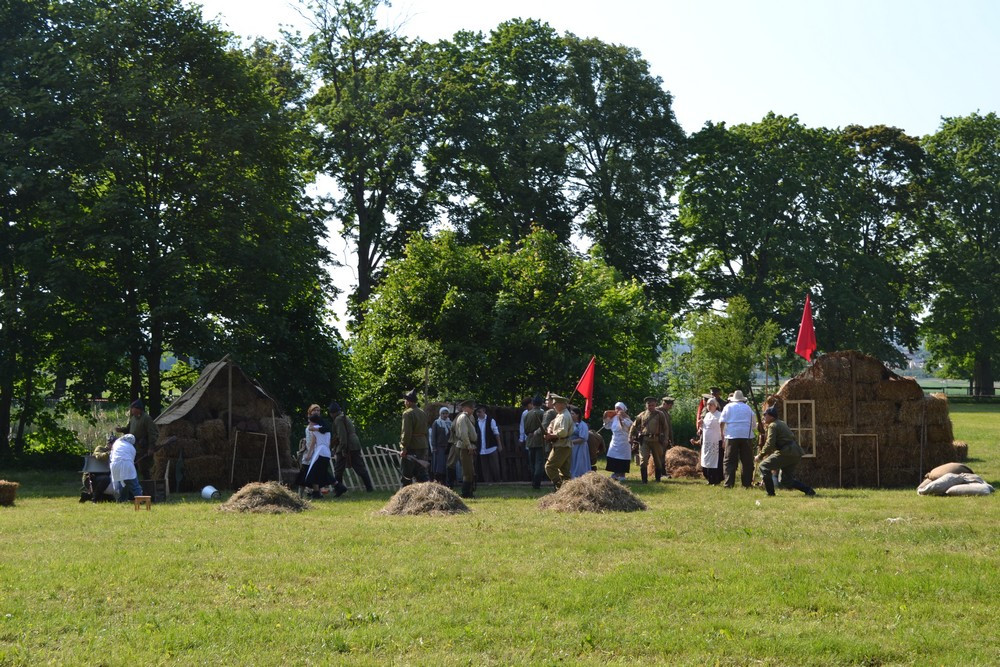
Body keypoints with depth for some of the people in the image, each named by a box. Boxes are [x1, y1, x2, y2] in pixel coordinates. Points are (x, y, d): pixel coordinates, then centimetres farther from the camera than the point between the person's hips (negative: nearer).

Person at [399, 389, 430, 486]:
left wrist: (404, 448, -16)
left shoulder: (408, 413, -12)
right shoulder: (423, 413, 13)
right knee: (421, 474, 10)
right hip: (423, 448, 8)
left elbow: (406, 433, -18)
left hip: (411, 449, -8)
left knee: (405, 476, 2)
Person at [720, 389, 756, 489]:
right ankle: (747, 483, 4)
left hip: (732, 436, -1)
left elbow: (721, 422, 2)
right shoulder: (748, 408, 14)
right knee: (747, 461, 6)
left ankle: (729, 483, -7)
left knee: (730, 461, 1)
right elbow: (753, 423, 14)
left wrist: (722, 434, 11)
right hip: (746, 436, 1)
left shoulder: (728, 407, 8)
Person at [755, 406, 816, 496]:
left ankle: (770, 492, -5)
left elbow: (770, 444, -14)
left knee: (764, 466, -3)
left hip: (787, 453, -10)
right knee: (785, 480, 17)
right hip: (796, 453, 10)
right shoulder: (782, 423, 24)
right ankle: (808, 490, 8)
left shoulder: (772, 426, -5)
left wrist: (760, 456, -7)